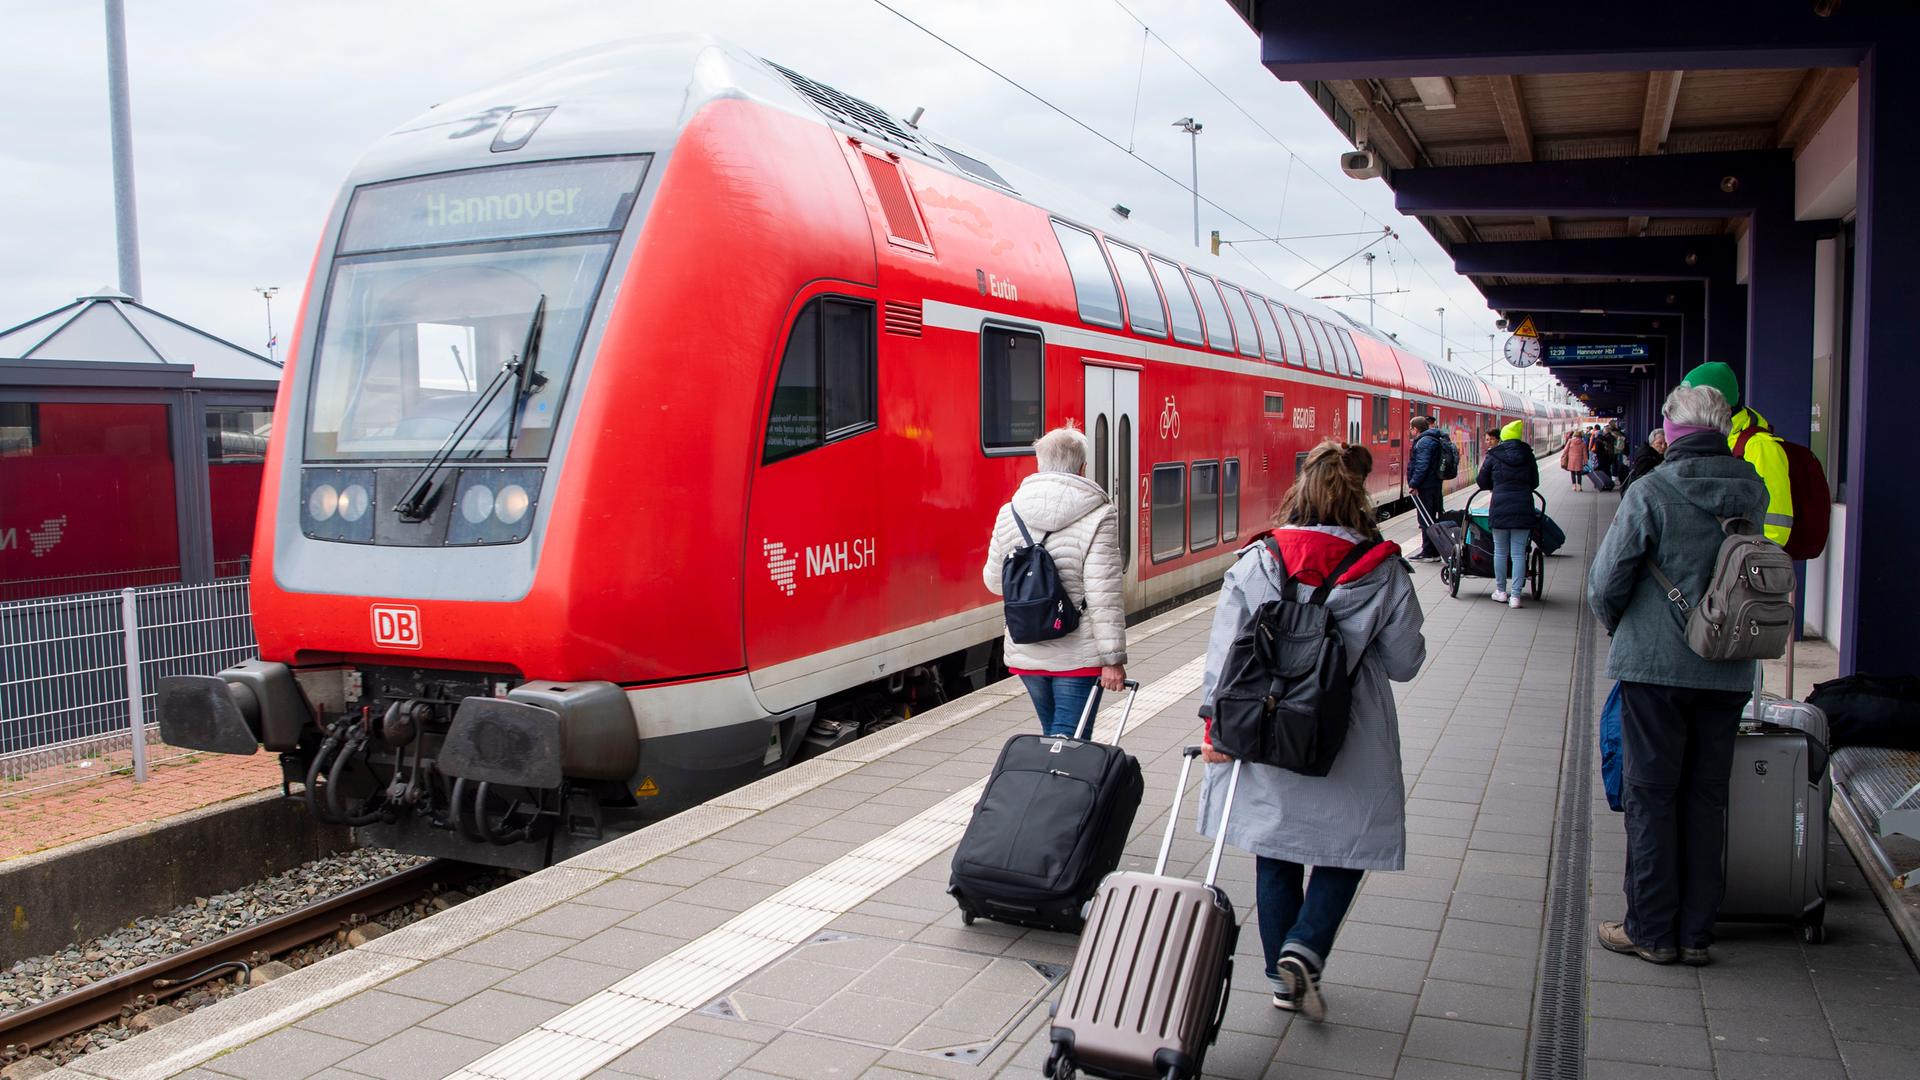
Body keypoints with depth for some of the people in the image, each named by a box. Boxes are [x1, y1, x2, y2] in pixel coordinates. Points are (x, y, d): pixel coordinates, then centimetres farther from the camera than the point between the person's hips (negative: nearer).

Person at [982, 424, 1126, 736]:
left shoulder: (1008, 514, 2)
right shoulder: (1098, 516, -11)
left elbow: (994, 581, 11)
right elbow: (1103, 596, -16)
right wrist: (1113, 659, -12)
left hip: (1025, 653, 5)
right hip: (1078, 656, -5)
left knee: (1052, 733, 21)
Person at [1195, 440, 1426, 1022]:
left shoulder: (1254, 562, -5)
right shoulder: (1384, 571, -7)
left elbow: (1224, 647, -6)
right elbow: (1404, 663, 0)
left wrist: (1216, 722, -1)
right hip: (1348, 746, -1)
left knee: (1275, 855, 15)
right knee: (1346, 845, 16)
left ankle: (1283, 978, 23)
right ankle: (1304, 948, -3)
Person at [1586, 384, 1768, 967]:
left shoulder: (1650, 493, -14)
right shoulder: (1752, 493, 1)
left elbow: (1607, 581, -9)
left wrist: (1616, 624, 9)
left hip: (1656, 664, -4)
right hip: (1729, 672, 4)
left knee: (1651, 795, 5)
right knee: (1707, 798, 12)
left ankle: (1651, 930, 12)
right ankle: (1696, 932, 20)